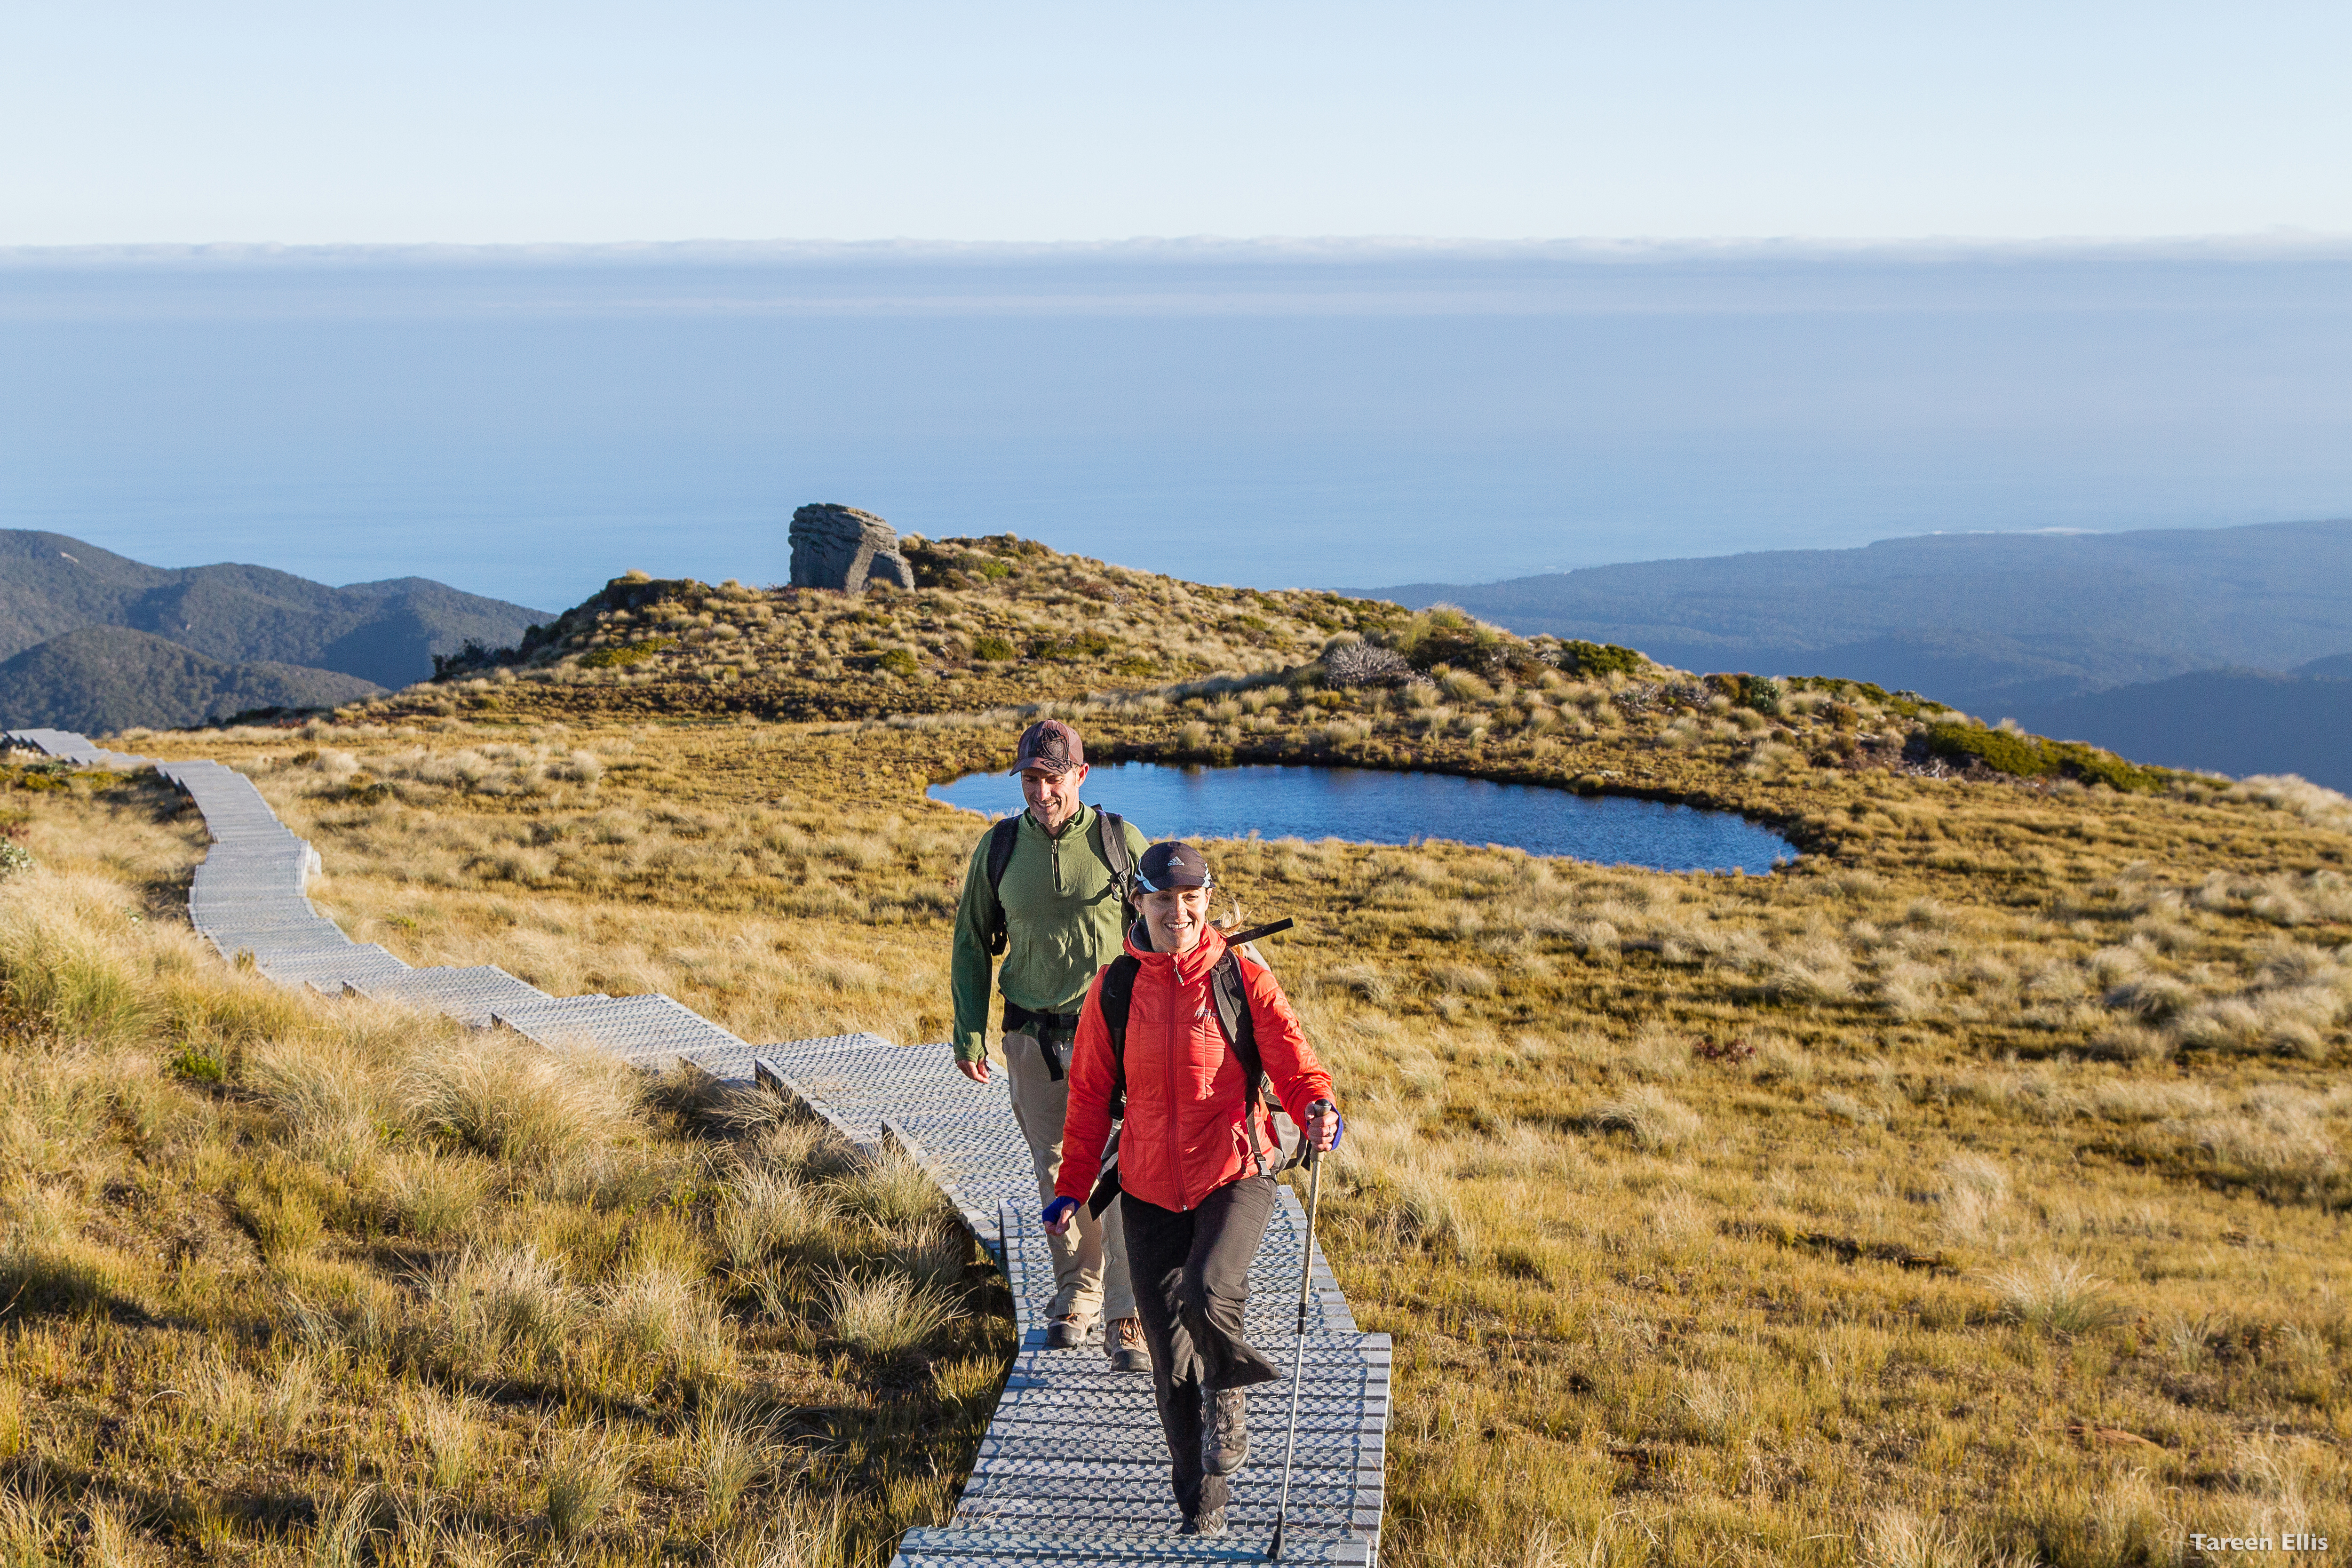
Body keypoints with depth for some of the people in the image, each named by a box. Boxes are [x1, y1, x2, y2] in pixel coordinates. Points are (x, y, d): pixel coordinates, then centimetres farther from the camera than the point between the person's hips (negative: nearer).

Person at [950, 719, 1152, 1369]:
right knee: (1057, 1170, 11)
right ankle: (1076, 1291, 29)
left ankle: (1127, 1320, -7)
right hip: (1033, 1040, 3)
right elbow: (972, 944, 12)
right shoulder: (999, 850, 3)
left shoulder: (1121, 841, -3)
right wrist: (969, 1034, 7)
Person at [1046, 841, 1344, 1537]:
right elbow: (1090, 1093, 10)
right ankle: (1204, 1509, 23)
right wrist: (1073, 1188, 8)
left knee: (1208, 1292, -31)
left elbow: (1294, 1062, -8)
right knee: (1172, 1359, 6)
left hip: (1235, 1174, -3)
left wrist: (1318, 1109, -30)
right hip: (1150, 1192, 3)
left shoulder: (1244, 978, -4)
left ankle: (1227, 1391, 4)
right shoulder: (1114, 990, 2)